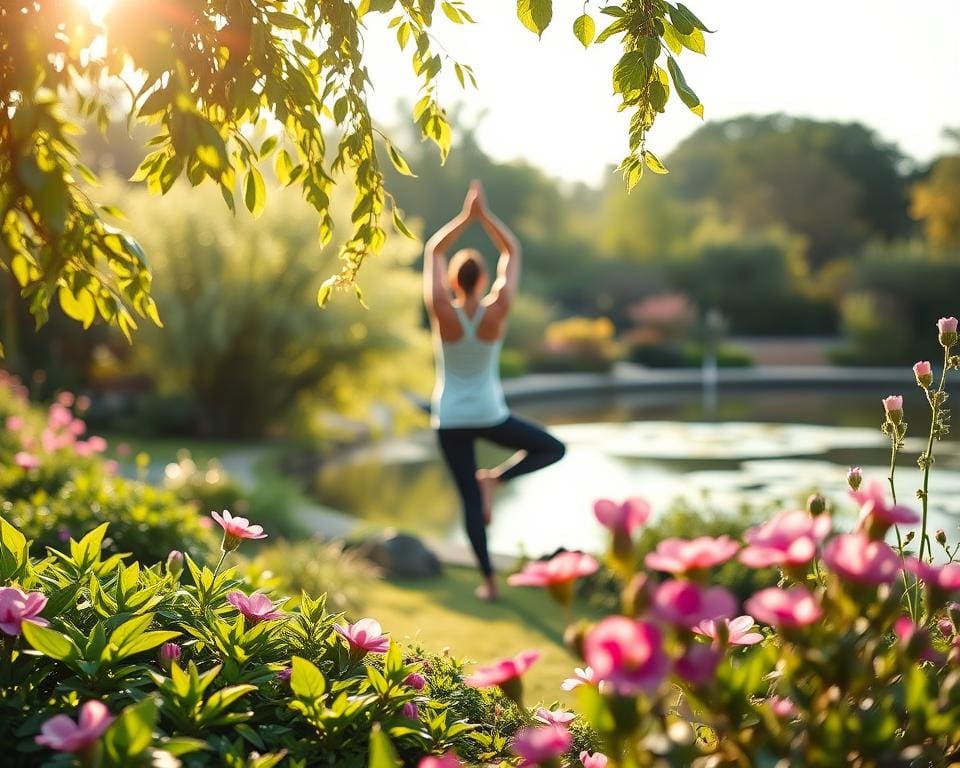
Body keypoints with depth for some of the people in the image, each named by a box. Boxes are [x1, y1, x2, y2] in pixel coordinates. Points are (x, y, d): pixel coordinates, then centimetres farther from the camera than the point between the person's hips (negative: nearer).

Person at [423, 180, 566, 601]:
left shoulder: (442, 312, -16)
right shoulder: (497, 312, -16)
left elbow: (433, 251, -4)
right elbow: (512, 253, -5)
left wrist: (465, 216, -5)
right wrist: (484, 215, -6)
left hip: (449, 420, 1)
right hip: (489, 414, -1)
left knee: (470, 500, 8)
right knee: (552, 449, 20)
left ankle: (489, 581, 8)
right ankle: (496, 477, -3)